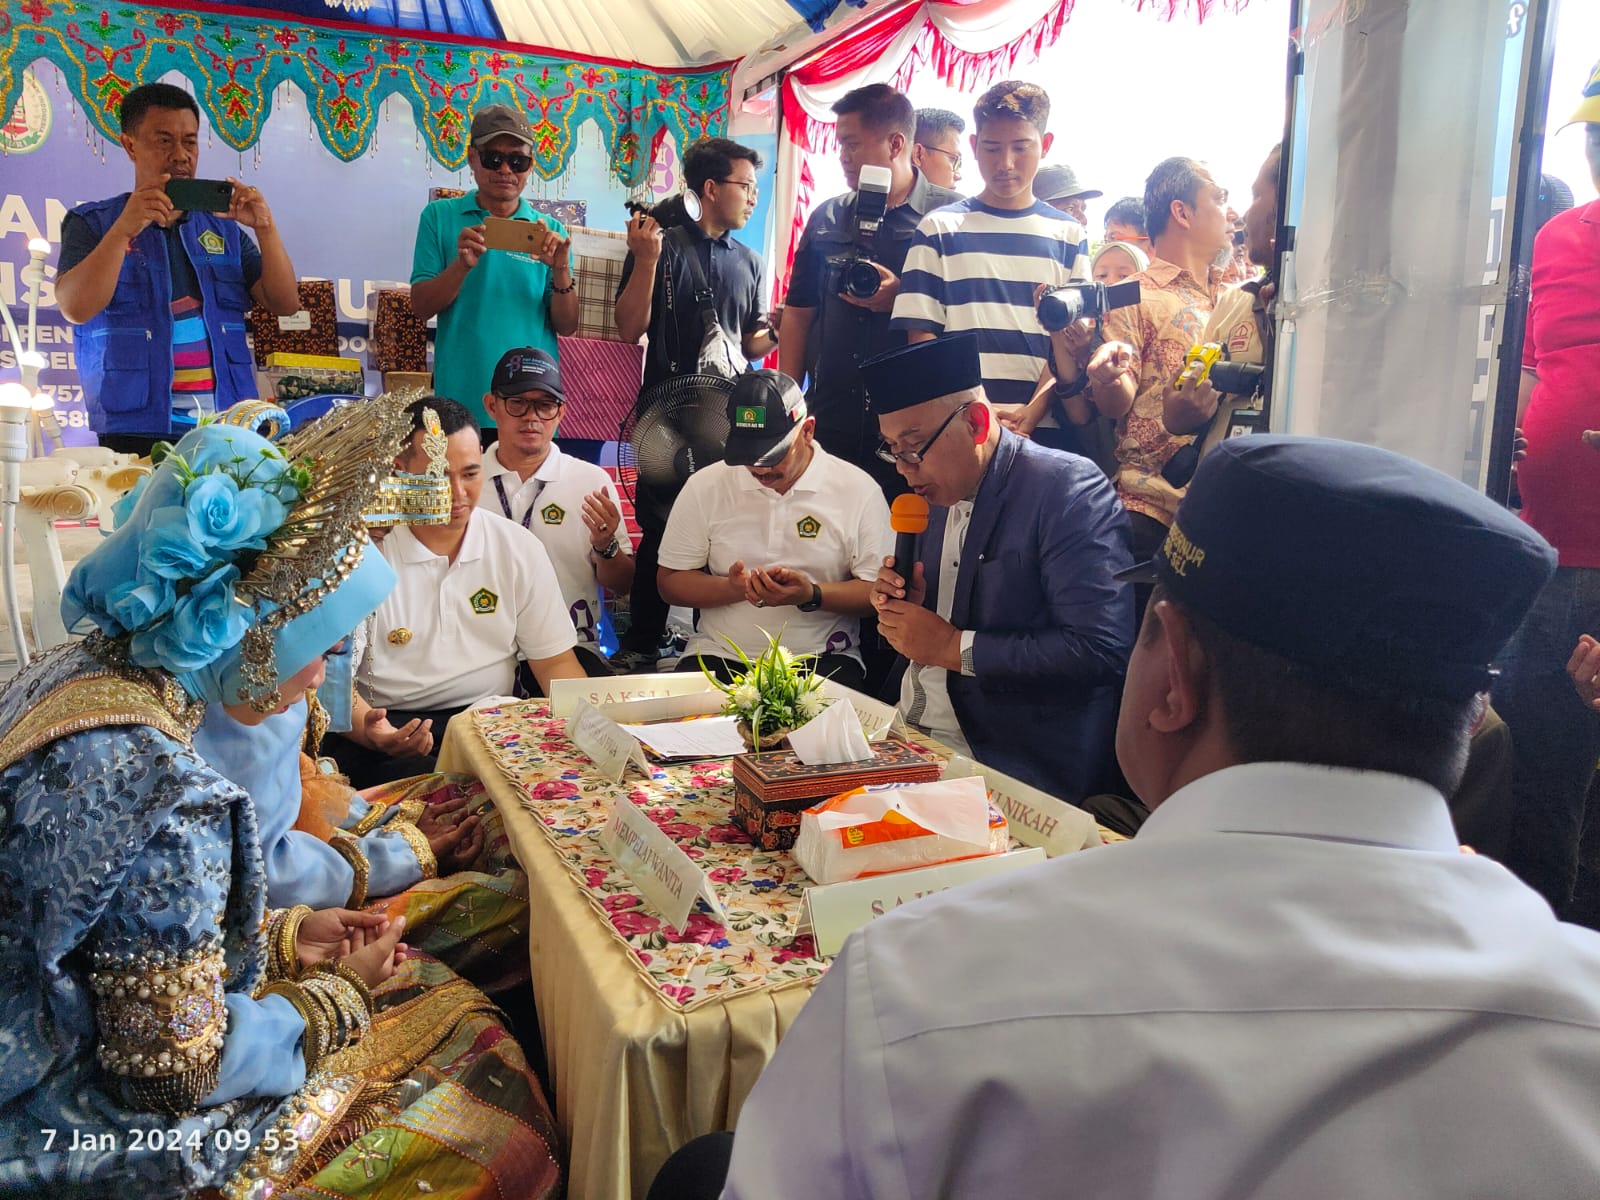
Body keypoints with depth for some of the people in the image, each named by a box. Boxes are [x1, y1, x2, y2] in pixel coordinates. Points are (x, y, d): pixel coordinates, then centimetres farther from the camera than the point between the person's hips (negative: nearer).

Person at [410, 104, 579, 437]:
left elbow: (567, 327, 2)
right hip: (460, 403, -1)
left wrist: (561, 269, -16)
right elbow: (421, 308, -2)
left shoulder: (550, 232, 7)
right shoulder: (439, 216, 5)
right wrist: (462, 265, -20)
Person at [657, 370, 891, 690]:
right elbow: (670, 583, 6)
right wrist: (731, 588, -14)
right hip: (719, 657, 2)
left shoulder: (859, 490, -3)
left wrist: (811, 596, -21)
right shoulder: (703, 487, 2)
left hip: (822, 660, -1)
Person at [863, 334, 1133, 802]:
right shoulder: (938, 492, 12)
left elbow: (1101, 649, -21)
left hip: (1018, 772, -7)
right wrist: (901, 605, -2)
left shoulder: (1069, 487, -13)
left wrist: (953, 647, -17)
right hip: (910, 735, 8)